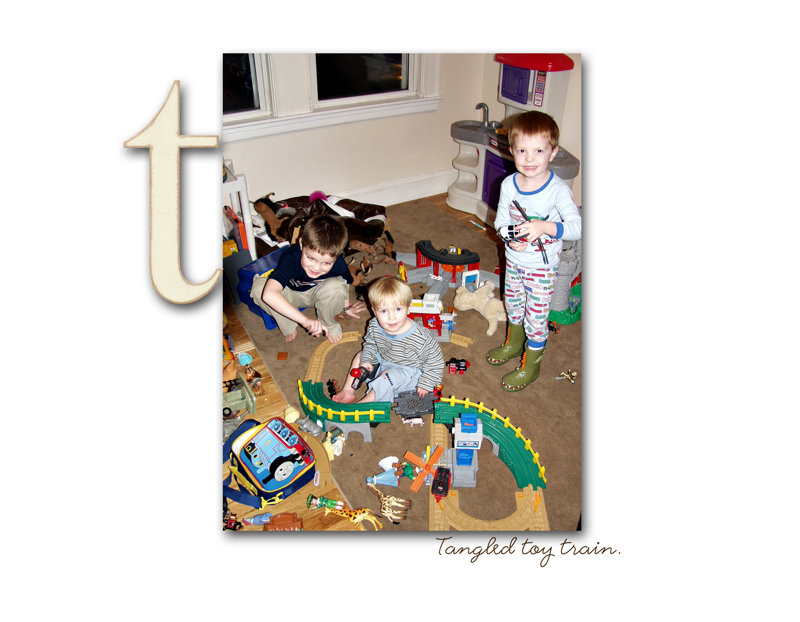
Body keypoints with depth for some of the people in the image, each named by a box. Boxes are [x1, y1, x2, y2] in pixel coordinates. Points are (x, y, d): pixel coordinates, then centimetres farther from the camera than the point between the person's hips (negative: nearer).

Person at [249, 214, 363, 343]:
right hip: (292, 293, -1)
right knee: (258, 287, -30)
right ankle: (287, 326, -5)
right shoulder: (291, 259, -40)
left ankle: (327, 324, -2)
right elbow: (269, 295, -56)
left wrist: (347, 306, 16)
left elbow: (345, 284, -3)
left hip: (319, 293, 1)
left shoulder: (338, 263, -30)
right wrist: (305, 320, -60)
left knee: (336, 286, -35)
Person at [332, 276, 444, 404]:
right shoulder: (374, 326, -18)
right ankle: (348, 391, 12)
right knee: (360, 356, 5)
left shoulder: (420, 338, -33)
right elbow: (370, 342, 6)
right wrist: (366, 360, -9)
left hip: (409, 372, -6)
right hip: (383, 362, 7)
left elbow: (435, 360, -19)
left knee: (389, 376, -30)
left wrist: (426, 383, -17)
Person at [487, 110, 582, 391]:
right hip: (514, 258, 5)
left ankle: (531, 365, 26)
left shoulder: (558, 190, -23)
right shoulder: (509, 184, -9)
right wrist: (509, 238, -20)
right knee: (512, 303, 24)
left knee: (536, 315, 6)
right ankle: (513, 343, 51)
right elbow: (501, 219, 0)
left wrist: (544, 227, -40)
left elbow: (578, 227, -26)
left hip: (542, 266, -5)